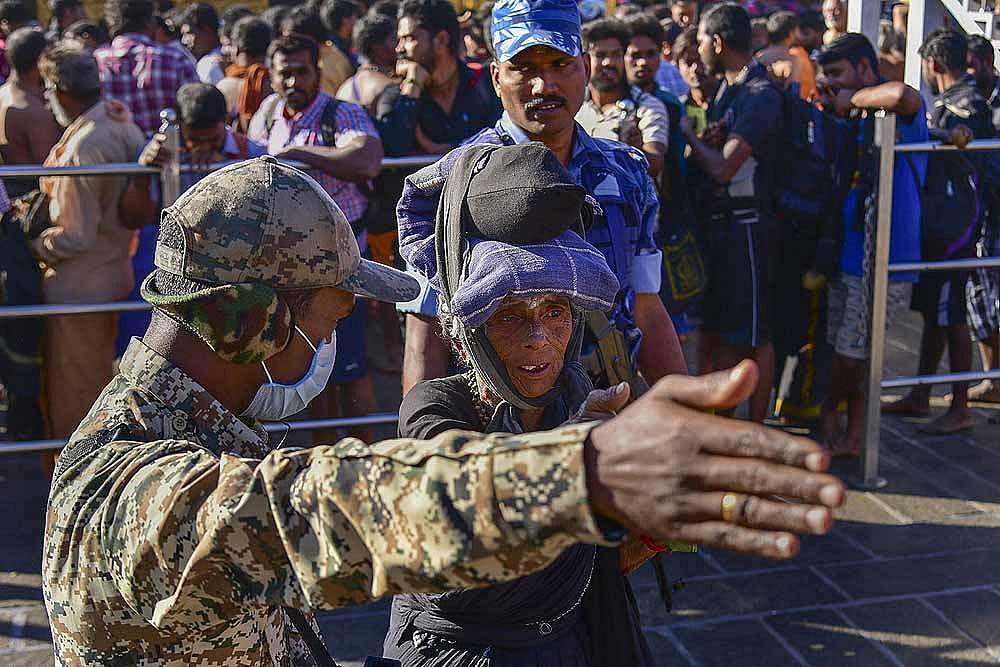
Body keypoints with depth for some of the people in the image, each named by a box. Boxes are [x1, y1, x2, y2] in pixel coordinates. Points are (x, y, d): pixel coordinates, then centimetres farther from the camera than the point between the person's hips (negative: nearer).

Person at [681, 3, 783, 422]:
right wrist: (709, 138, -13)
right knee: (719, 329, 15)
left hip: (747, 226, -9)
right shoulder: (726, 89, 14)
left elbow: (723, 168, -24)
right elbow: (708, 159, 9)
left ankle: (755, 429, 9)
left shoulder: (761, 96, -16)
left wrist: (691, 137, -7)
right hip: (718, 223, 9)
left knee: (754, 334, 0)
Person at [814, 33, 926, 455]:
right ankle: (852, 437, 21)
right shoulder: (854, 121, 16)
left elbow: (903, 95, -36)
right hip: (847, 257, 8)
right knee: (845, 353, 11)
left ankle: (828, 412, 24)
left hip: (885, 263, -8)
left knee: (850, 355, 1)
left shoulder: (901, 115, -10)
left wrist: (852, 98, -17)